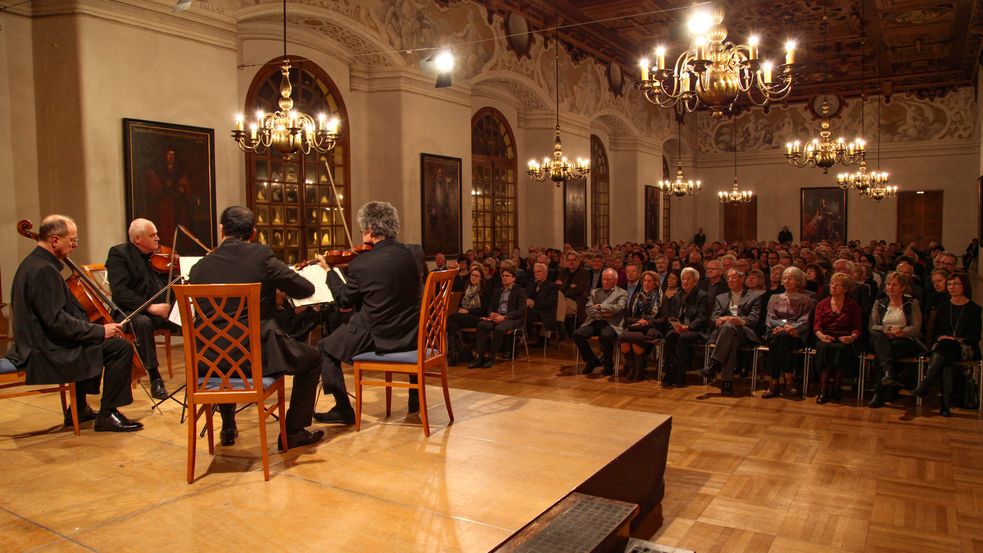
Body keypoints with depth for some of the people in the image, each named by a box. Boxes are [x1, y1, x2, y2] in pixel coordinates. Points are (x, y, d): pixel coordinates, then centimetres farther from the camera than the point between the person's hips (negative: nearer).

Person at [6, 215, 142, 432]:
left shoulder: (32, 263, 12)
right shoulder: (44, 270, -21)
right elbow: (57, 321, -27)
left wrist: (93, 326, 14)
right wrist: (100, 331, -20)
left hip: (38, 344, 12)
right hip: (48, 351, -12)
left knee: (94, 343, 34)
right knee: (121, 347, -17)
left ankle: (79, 409, 36)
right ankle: (107, 414, -7)